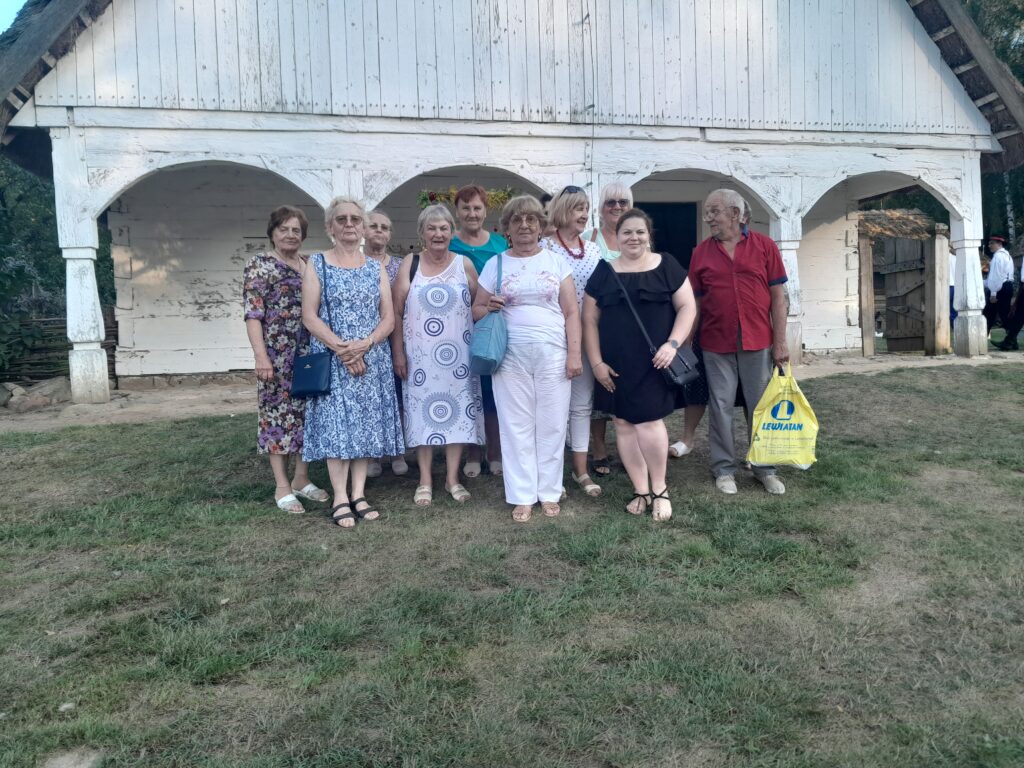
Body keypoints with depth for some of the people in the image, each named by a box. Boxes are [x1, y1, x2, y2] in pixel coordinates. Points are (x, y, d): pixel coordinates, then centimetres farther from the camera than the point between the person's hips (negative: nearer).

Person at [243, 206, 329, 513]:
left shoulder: (310, 265, 15)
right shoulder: (260, 264, -2)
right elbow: (253, 313, -10)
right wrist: (261, 355, -19)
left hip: (310, 352, 6)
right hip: (277, 353, -6)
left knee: (307, 411, 9)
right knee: (278, 412, 0)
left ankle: (302, 478, 21)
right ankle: (282, 486, 6)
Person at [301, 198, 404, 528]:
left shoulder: (376, 268, 10)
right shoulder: (316, 264, 2)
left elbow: (389, 318, 4)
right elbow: (309, 317, -5)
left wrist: (364, 344, -14)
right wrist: (341, 348, -16)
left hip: (372, 360, 3)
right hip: (331, 360, -3)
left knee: (367, 424, 4)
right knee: (336, 424, -3)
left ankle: (359, 495, 13)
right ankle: (340, 498, 5)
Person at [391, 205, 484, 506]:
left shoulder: (464, 264, 5)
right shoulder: (410, 266, 2)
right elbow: (396, 312, 2)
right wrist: (398, 353, -3)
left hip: (458, 354, 1)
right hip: (420, 355, -1)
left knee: (457, 412, 4)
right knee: (423, 412, 3)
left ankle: (452, 477, 18)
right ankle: (425, 481, 15)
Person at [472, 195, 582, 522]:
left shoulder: (556, 262, 7)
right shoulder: (494, 265, 7)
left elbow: (571, 312, 4)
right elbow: (476, 309, 10)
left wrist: (574, 353, -4)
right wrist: (487, 309, -13)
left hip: (553, 355, 0)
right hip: (511, 357, 0)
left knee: (551, 425, 4)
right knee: (517, 426, 3)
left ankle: (549, 493, 16)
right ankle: (523, 496, 12)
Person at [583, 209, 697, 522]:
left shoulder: (667, 266, 4)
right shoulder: (603, 272, 8)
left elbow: (687, 306, 2)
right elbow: (589, 319, 7)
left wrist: (672, 343, -12)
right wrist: (596, 361, 1)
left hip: (655, 362, -3)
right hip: (617, 364, 3)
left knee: (648, 422, -10)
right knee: (624, 423, 5)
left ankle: (659, 489, 11)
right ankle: (641, 490, 19)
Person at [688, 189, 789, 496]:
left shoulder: (764, 246, 1)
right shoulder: (701, 252, 4)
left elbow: (778, 296, 0)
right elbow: (695, 301, 6)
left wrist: (780, 341, -4)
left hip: (758, 343, -1)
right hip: (716, 345, 1)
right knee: (720, 407, 6)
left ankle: (764, 467, 22)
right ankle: (724, 468, 19)